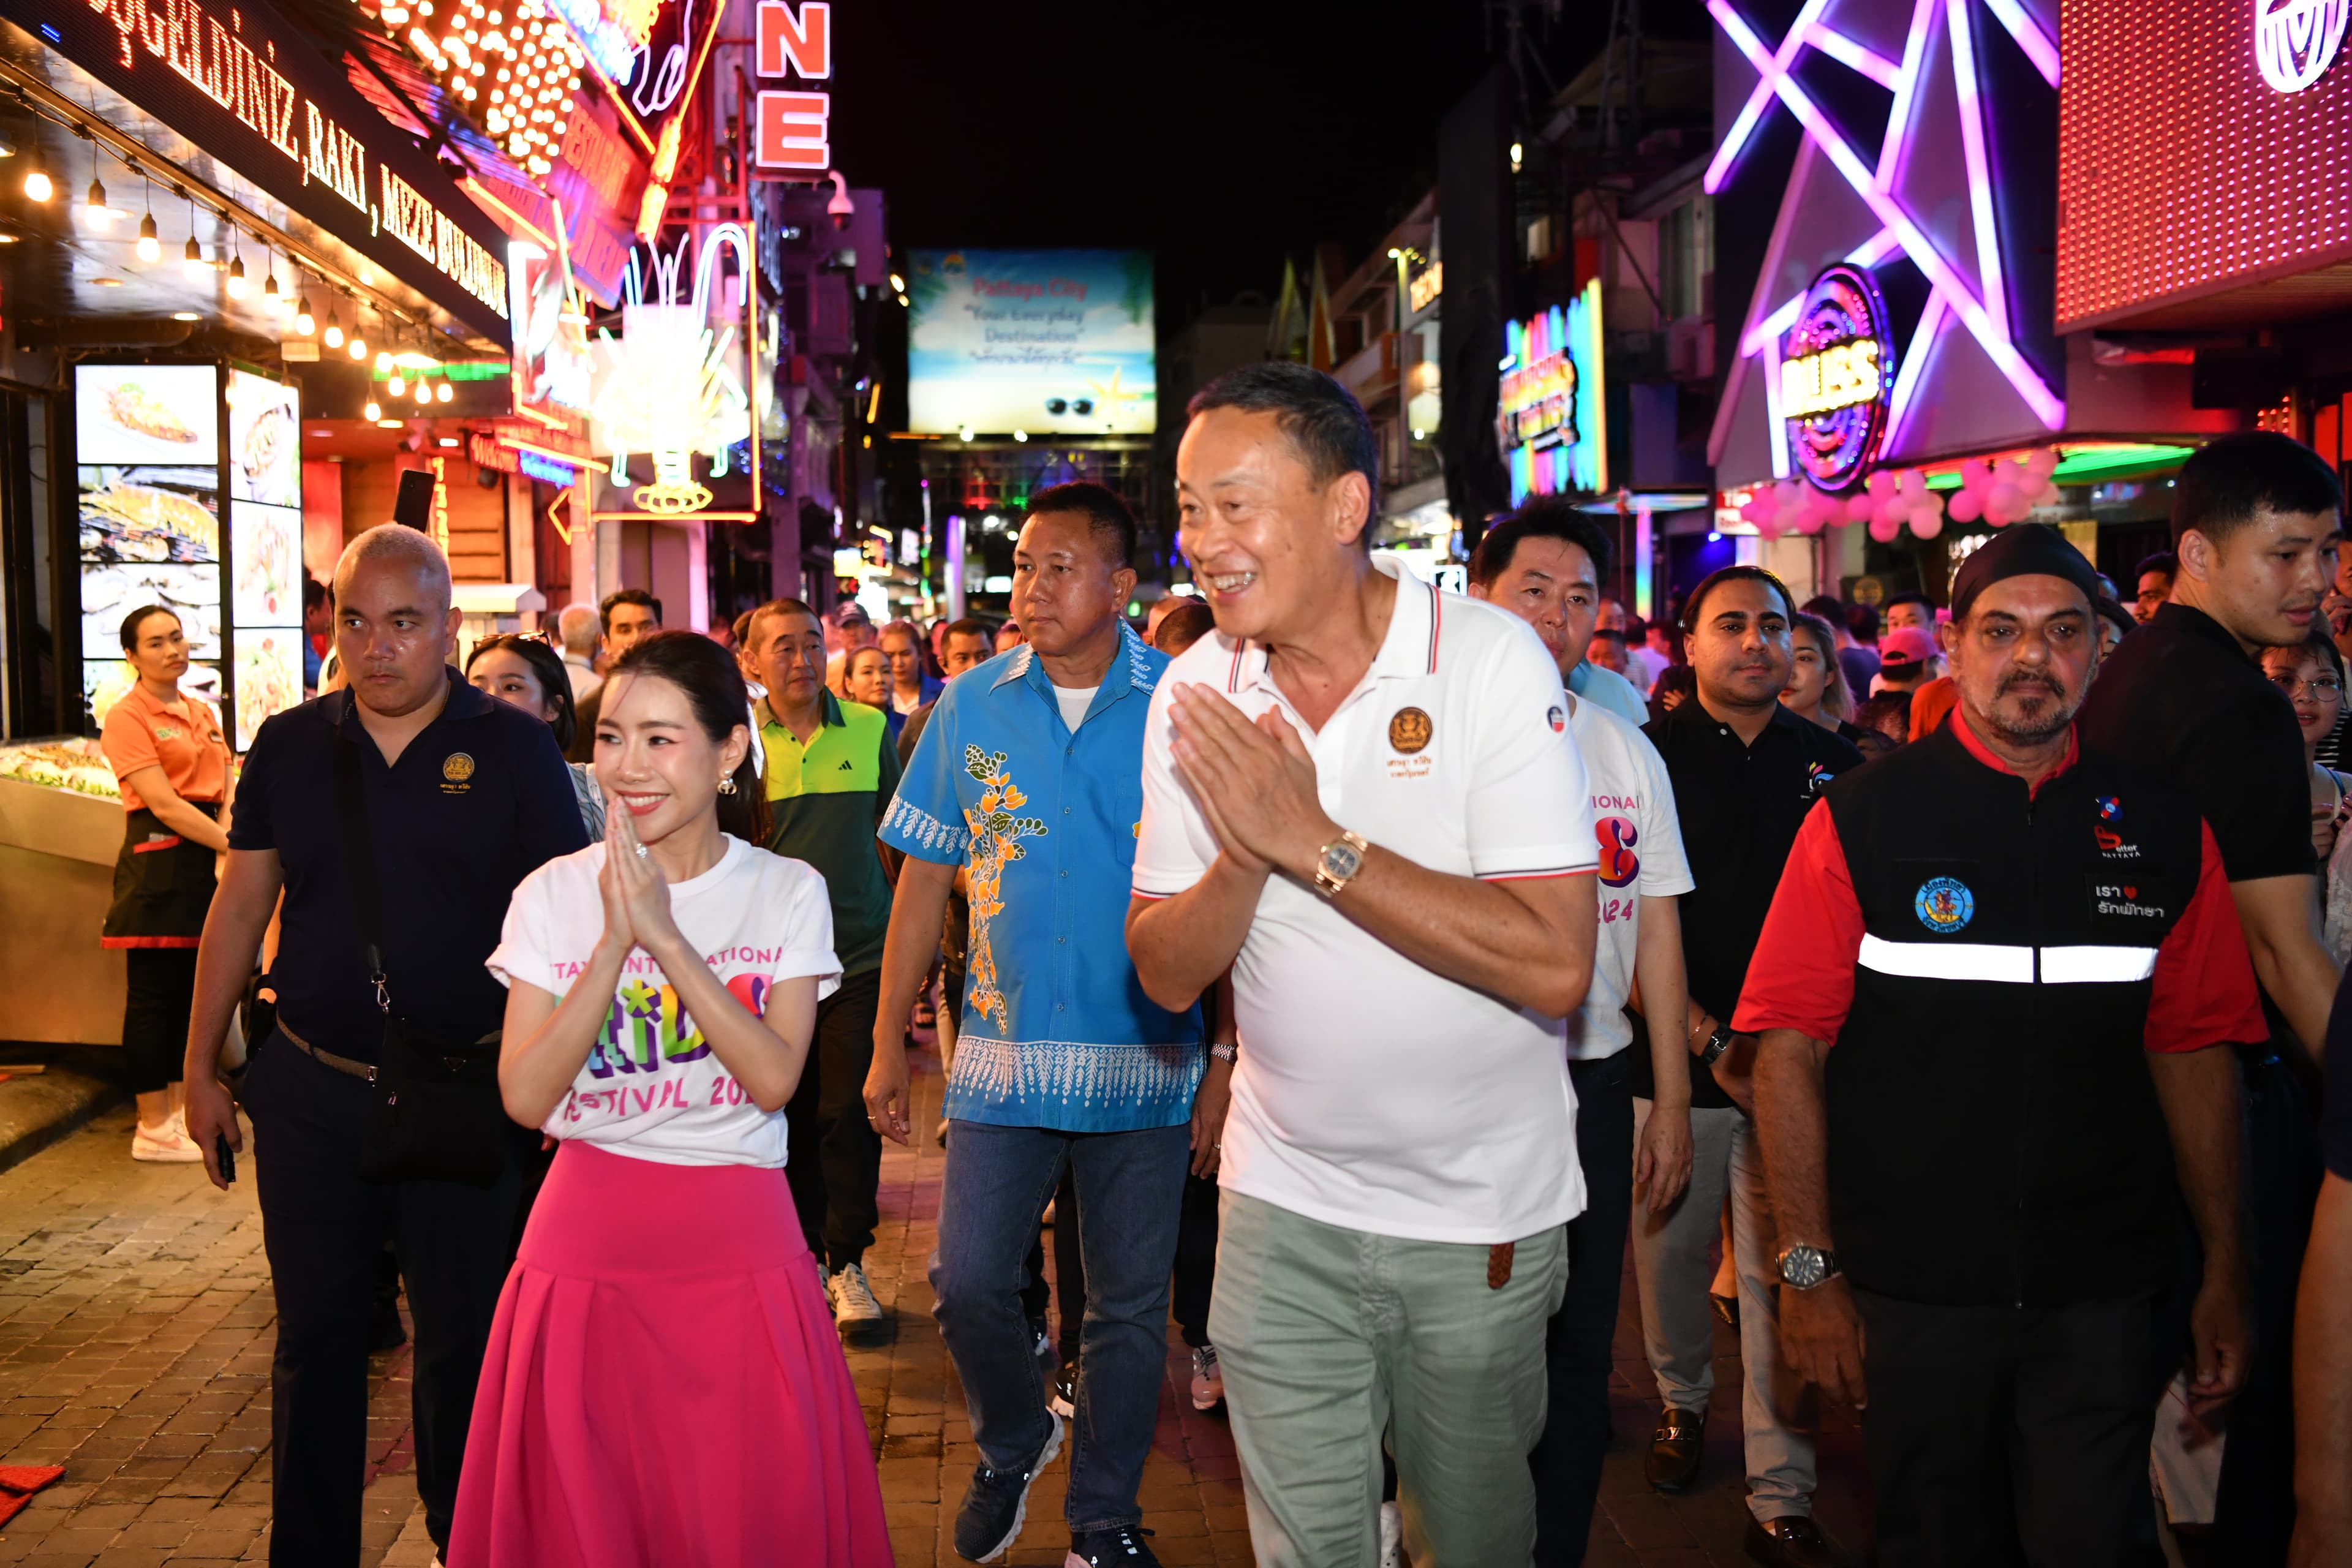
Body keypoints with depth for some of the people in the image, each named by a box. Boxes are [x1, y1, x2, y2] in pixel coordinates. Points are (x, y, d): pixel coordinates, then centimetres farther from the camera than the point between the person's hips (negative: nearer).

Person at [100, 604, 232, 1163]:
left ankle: (180, 1111, 21)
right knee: (154, 996, -2)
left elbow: (227, 788, 10)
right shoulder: (126, 718, -8)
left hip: (208, 859, 7)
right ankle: (153, 1128, 5)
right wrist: (234, 847, -19)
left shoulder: (203, 713, 15)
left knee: (194, 990, 11)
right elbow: (164, 804, -16)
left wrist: (232, 834, -10)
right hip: (159, 861, -7)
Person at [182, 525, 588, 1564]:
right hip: (312, 1095, 2)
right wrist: (200, 1068, 10)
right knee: (315, 1343, 14)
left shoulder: (514, 748, -5)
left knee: (464, 1348, 10)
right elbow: (239, 910, 10)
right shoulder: (288, 747, 3)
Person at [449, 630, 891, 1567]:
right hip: (587, 1240, 1)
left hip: (738, 1246, -1)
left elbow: (774, 1078, -13)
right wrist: (615, 942, -16)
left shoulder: (788, 894, -1)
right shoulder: (553, 895, 1)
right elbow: (525, 1096, -8)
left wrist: (666, 935, -19)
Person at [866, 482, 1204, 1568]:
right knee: (967, 1284, 2)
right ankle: (1013, 1445, 33)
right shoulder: (971, 705, 3)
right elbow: (925, 880, 7)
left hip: (1144, 1060, -1)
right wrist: (888, 1043, 6)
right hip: (1003, 1054, 2)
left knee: (1129, 1307, 9)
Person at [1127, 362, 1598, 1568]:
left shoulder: (1490, 659, -16)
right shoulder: (1198, 694, -4)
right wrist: (1245, 852, -23)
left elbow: (1553, 966, -24)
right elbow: (1166, 974, -3)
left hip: (1485, 1209, -2)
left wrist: (1313, 840, -25)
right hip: (1284, 1206, 2)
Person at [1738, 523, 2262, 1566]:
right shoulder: (1861, 820, -6)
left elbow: (2194, 1051, 7)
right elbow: (1789, 1051, -7)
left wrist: (2226, 1272, 6)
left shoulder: (2163, 832, 3)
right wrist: (1808, 1270, -11)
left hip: (2101, 1291, 2)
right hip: (1912, 1285, -1)